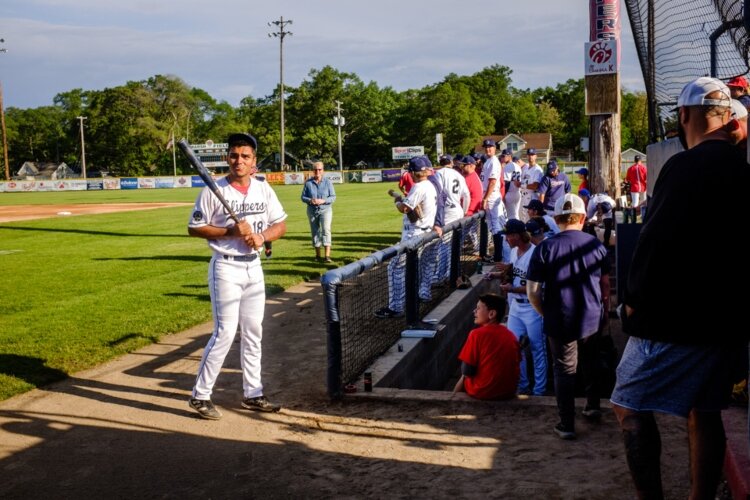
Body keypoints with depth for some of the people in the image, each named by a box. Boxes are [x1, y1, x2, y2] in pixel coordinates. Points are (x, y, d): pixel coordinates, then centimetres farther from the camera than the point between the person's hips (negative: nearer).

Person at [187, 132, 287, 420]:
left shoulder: (263, 189, 4)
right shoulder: (214, 191, -9)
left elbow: (281, 224, 8)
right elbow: (194, 228, -8)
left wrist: (261, 236, -12)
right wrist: (230, 231, -19)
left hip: (254, 267, 6)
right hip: (226, 268, -6)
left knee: (253, 333, 11)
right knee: (225, 332, -9)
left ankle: (252, 394, 22)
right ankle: (200, 396, 3)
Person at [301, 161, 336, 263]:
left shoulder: (328, 182, -2)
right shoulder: (308, 182, 1)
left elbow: (333, 197, -2)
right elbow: (303, 197, 4)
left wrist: (323, 201, -19)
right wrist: (310, 200, -17)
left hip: (325, 209, -2)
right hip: (312, 211, 2)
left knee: (326, 230, -18)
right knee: (315, 232, 8)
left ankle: (327, 256, -24)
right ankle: (317, 255, 22)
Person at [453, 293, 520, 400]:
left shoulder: (477, 334, -15)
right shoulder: (510, 335, 1)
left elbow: (467, 372, -14)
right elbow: (515, 364, 9)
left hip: (483, 392, -5)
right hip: (508, 391, 5)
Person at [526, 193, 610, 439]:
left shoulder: (544, 248, -10)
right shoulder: (595, 245, -2)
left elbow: (532, 292, -10)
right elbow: (605, 284, 9)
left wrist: (545, 314, 6)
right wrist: (604, 311, 23)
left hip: (560, 320, -2)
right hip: (593, 318, 3)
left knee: (564, 370, 8)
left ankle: (567, 425, 13)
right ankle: (593, 405, 40)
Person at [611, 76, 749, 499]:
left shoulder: (687, 166, -16)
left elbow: (659, 239, -19)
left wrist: (635, 297, -9)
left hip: (677, 317, -8)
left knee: (630, 406, 0)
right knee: (704, 412, 15)